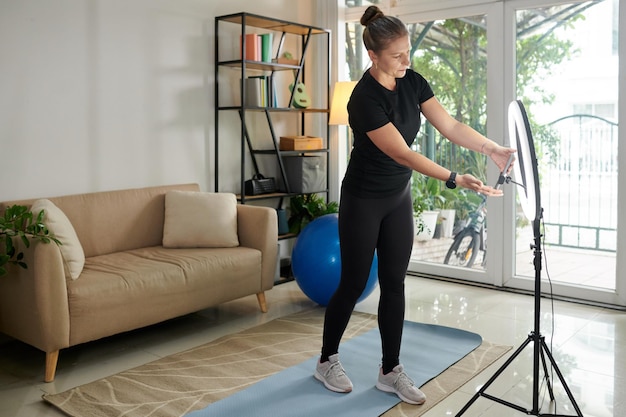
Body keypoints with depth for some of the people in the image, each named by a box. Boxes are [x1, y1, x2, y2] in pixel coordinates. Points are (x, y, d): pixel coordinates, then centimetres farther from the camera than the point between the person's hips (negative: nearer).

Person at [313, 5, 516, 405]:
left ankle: (391, 370, 20)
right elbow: (403, 154, -28)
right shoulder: (364, 98, -25)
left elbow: (450, 126, -6)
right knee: (354, 283, 4)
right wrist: (457, 180, -32)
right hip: (363, 201, -6)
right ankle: (327, 361, 25)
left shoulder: (413, 82, -2)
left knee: (394, 284, 8)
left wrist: (492, 148, -21)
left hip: (399, 198, 7)